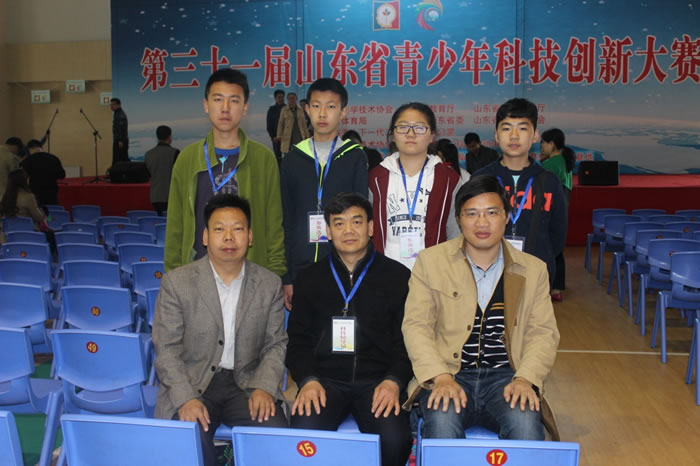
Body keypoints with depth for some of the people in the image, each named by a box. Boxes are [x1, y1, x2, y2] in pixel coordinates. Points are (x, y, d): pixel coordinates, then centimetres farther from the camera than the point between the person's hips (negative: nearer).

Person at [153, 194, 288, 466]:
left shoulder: (270, 284, 3)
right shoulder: (176, 282, -3)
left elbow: (276, 345, 7)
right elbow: (166, 349, -4)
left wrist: (264, 387, -11)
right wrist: (186, 398, -18)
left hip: (246, 383, 2)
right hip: (192, 383, -1)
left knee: (275, 431, -24)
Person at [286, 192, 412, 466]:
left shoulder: (397, 276, 10)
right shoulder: (309, 278, 15)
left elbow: (407, 339, 5)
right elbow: (298, 339, 11)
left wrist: (394, 381, -11)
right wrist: (308, 380, -7)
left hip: (378, 380, -1)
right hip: (325, 379, 1)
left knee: (394, 440, -28)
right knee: (304, 434, -28)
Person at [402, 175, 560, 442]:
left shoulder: (533, 270, 12)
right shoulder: (431, 261, 7)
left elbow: (543, 332, 8)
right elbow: (415, 325, 0)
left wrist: (525, 379, -12)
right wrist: (441, 378, -16)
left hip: (505, 377, 2)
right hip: (447, 374, -1)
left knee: (525, 423, -30)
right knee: (442, 421, -33)